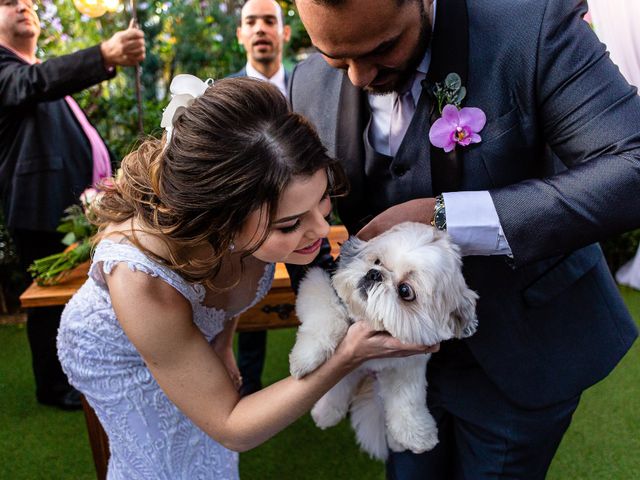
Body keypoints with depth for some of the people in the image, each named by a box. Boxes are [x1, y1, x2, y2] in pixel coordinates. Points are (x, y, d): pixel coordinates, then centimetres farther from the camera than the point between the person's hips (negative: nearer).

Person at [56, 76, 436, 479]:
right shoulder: (139, 279, -46)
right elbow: (232, 429, -32)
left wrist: (223, 343, -5)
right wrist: (347, 358, -39)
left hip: (197, 330, 4)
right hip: (118, 354, -4)